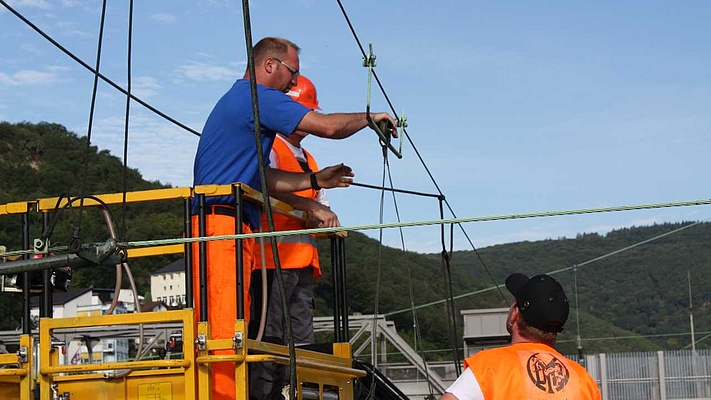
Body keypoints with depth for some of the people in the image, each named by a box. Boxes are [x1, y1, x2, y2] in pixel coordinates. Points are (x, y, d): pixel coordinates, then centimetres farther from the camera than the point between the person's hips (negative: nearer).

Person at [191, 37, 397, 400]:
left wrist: (315, 180, 27)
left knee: (230, 328, 6)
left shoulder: (235, 100, 29)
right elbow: (327, 126, -8)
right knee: (224, 328, -15)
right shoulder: (258, 97, -3)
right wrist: (370, 117, 10)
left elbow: (260, 179, 28)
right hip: (224, 224, -10)